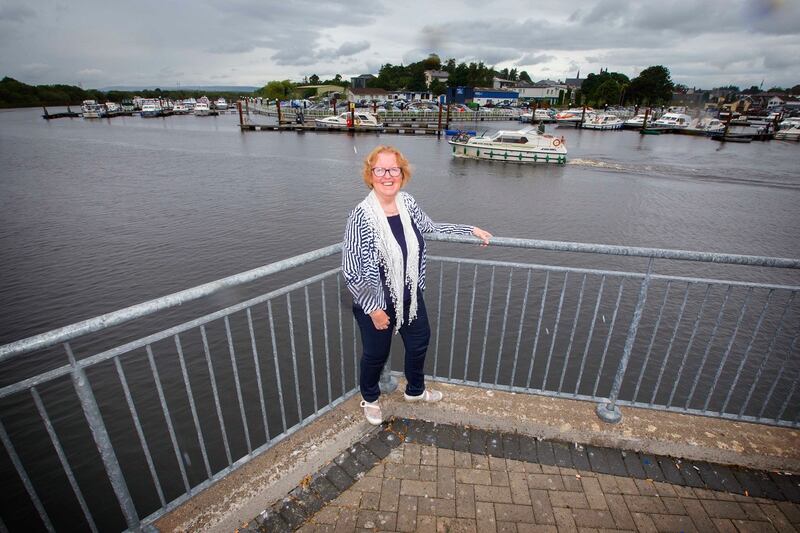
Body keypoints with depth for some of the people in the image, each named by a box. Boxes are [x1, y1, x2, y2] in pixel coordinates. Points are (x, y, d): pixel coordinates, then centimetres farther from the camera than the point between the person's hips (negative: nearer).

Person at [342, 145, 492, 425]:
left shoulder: (408, 203, -7)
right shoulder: (361, 216, -25)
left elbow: (431, 227, 12)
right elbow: (350, 272, -21)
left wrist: (471, 230, 12)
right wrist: (374, 308, -18)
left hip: (410, 296, 6)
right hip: (375, 303, -6)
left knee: (419, 342, 25)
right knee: (376, 354, 17)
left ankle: (415, 390, 56)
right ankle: (369, 398, 50)